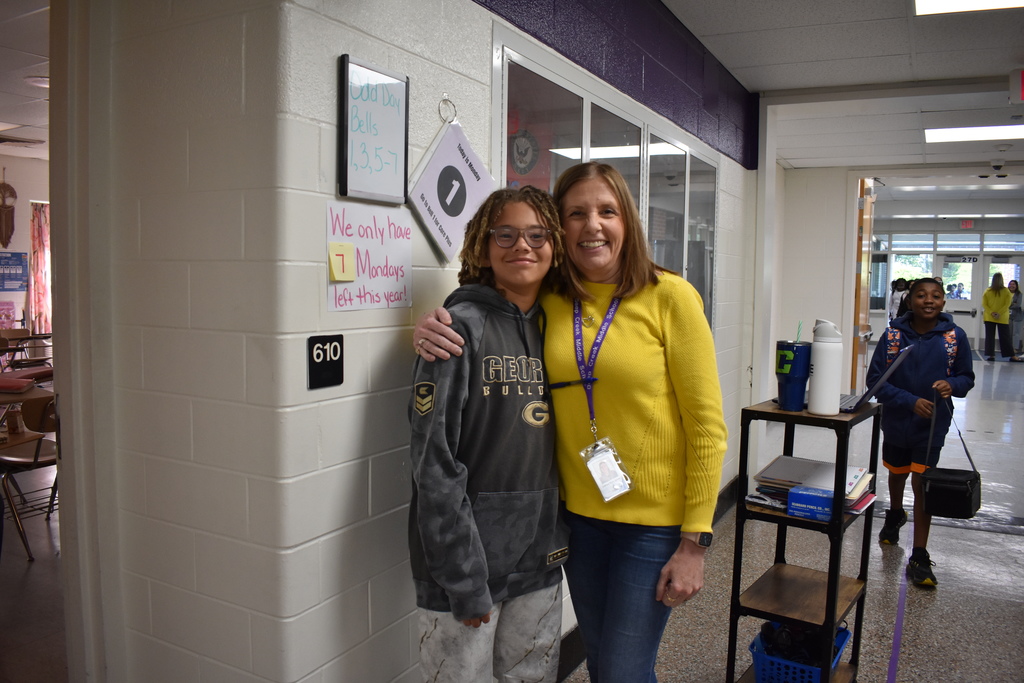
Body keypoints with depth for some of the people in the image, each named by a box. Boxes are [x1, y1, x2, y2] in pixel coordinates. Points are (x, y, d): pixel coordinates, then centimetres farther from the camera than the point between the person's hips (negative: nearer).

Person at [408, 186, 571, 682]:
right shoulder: (463, 326, -12)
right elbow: (435, 461, -16)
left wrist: (558, 536, 8)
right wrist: (465, 578, -17)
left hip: (540, 557, 6)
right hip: (466, 562, -6)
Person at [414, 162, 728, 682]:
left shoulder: (669, 297, -12)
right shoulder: (547, 303, -1)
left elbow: (708, 425, -10)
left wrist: (694, 541, -12)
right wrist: (432, 333, -12)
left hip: (655, 518, -4)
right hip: (579, 512, 4)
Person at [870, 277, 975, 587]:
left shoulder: (955, 337, -8)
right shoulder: (893, 335, -11)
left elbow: (967, 377, 3)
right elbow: (875, 380, -10)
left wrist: (951, 384, -20)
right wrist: (910, 401, -21)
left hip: (933, 425, -1)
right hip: (896, 421, 2)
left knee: (922, 484, -6)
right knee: (897, 474, 23)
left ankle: (919, 558, 3)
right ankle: (895, 515, 54)